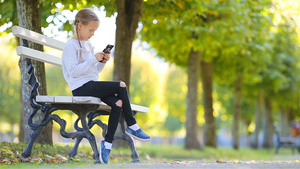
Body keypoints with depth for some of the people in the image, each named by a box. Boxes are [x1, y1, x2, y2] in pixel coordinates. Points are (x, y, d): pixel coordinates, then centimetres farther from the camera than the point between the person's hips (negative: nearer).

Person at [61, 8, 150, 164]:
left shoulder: (88, 45, 20)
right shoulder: (71, 46, -5)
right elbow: (73, 71, -17)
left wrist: (102, 62, 2)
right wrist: (93, 59, -18)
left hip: (93, 84, 8)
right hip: (81, 87, -8)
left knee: (118, 103, -18)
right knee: (121, 86, -19)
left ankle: (108, 142, -15)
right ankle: (132, 126, -7)